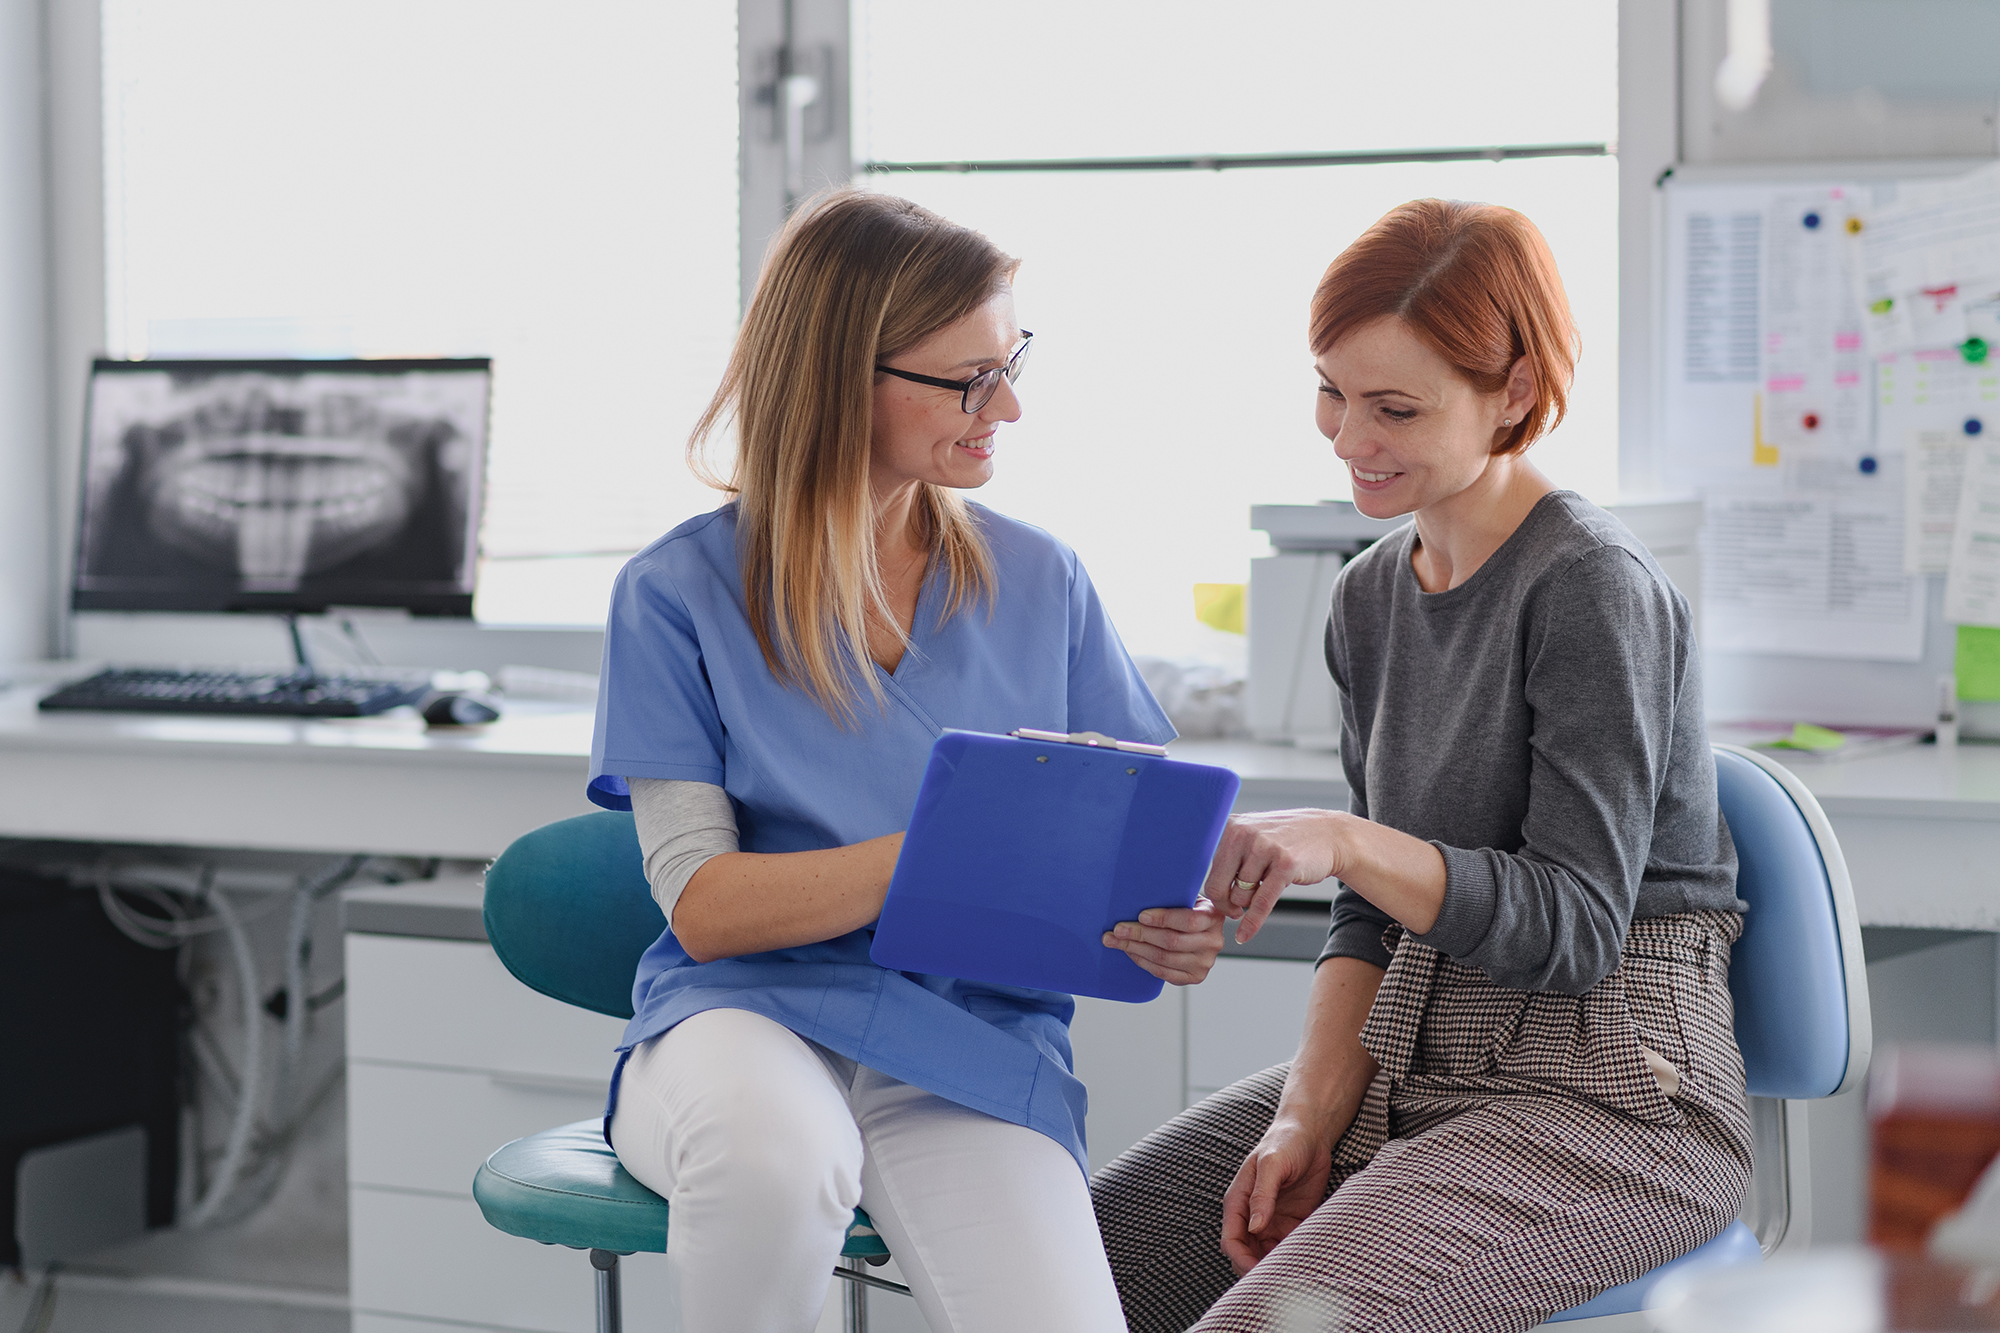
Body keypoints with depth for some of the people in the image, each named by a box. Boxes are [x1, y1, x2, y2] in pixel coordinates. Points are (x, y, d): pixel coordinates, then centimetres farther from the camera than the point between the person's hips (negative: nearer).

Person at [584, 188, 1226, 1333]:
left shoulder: (1040, 583, 10)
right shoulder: (682, 594, 0)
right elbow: (704, 905, -7)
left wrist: (1174, 924, -12)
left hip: (975, 1039, 2)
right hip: (741, 1021, -1)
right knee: (775, 1153, -39)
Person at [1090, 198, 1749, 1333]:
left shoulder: (1593, 588, -13)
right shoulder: (1371, 598, 11)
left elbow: (1575, 925, -17)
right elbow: (1373, 920, 12)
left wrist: (1348, 844, -31)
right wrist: (1309, 1122, -3)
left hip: (1610, 1097, -7)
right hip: (1409, 1061, 7)